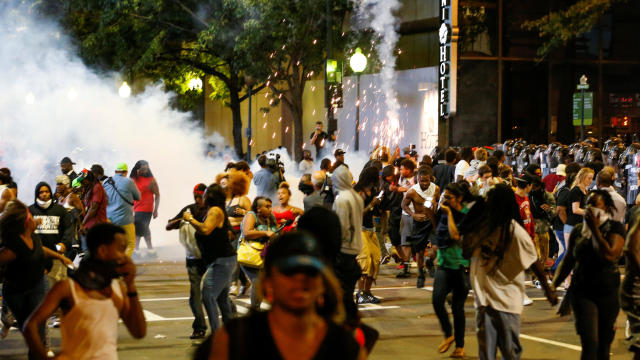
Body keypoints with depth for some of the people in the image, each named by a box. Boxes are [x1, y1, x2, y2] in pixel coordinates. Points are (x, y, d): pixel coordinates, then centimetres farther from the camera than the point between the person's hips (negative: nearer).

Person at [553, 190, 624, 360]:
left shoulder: (615, 228, -5)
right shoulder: (578, 230, 5)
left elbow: (610, 255, -23)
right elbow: (568, 261, 13)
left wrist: (595, 230, -19)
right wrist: (554, 285, 2)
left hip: (608, 293, -1)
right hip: (582, 293, 1)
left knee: (604, 343, 8)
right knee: (590, 343, -11)